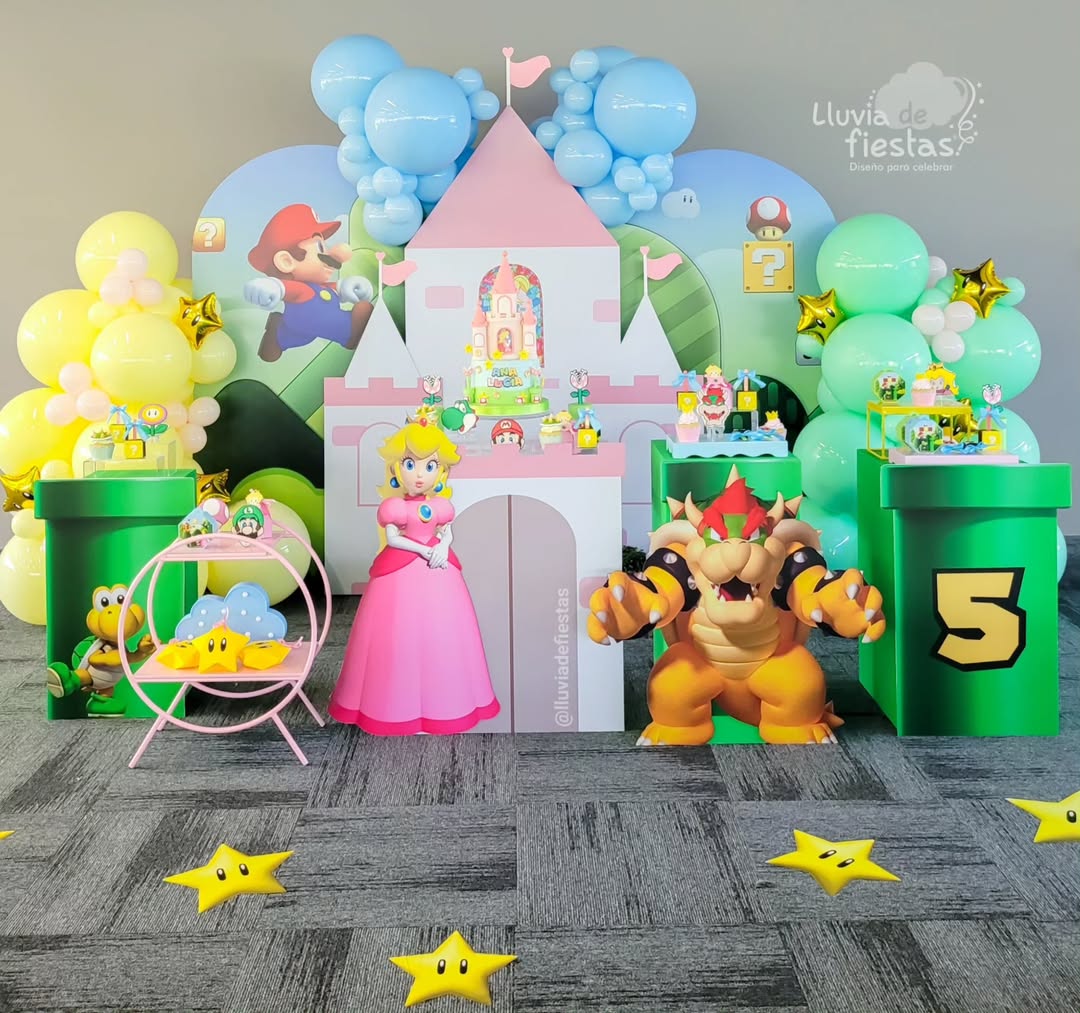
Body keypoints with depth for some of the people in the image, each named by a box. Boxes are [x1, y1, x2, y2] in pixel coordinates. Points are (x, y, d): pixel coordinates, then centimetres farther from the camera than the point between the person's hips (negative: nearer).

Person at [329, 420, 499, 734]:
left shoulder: (441, 505, 3)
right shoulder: (394, 506, -8)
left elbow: (448, 533, 6)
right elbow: (392, 538, -11)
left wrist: (442, 549, -15)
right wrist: (424, 550, -18)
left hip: (437, 565, 4)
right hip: (402, 571, -4)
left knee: (439, 630, 8)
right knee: (401, 632, -2)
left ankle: (441, 701, 21)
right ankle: (398, 703, 10)